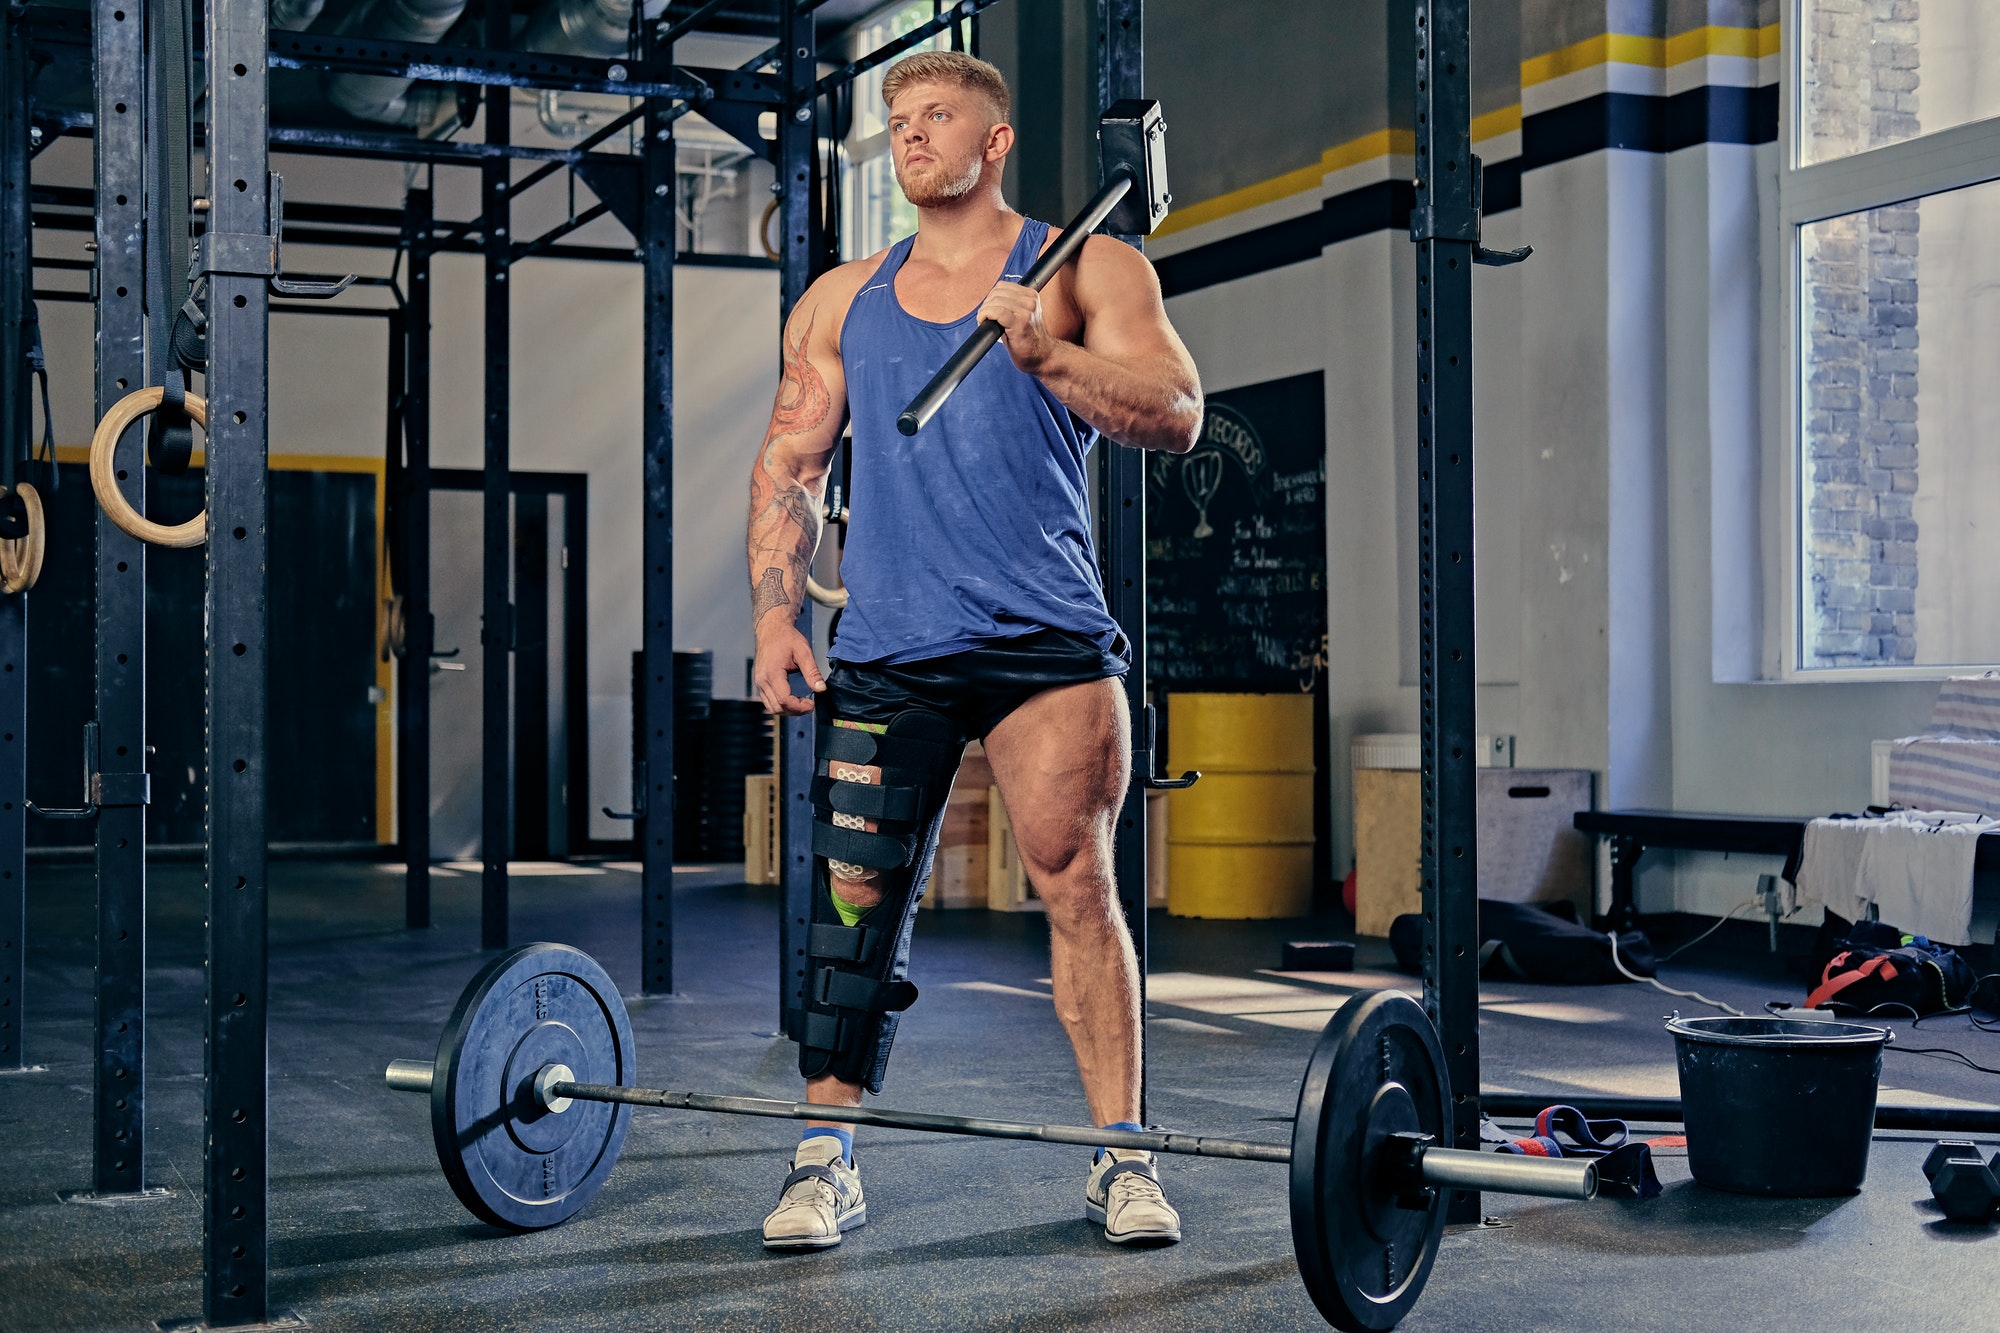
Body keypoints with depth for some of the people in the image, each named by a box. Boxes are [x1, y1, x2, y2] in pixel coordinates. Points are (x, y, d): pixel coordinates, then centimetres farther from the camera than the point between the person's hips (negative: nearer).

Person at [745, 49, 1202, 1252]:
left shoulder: (1086, 270, 6)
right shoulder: (842, 301, 17)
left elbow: (1176, 417, -5)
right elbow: (790, 468, 18)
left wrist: (1045, 355, -20)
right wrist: (775, 619, 6)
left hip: (1045, 641, -3)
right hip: (883, 649, 3)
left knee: (1076, 882, -7)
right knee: (855, 897, 1)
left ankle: (1123, 1162, 2)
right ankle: (827, 1164, 9)